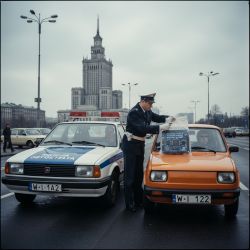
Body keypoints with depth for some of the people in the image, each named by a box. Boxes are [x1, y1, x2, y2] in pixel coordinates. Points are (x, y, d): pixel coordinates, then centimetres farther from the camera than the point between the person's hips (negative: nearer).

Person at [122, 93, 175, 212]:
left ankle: (138, 200, 25)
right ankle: (129, 203, 3)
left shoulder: (147, 111, 2)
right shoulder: (134, 112, -24)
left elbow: (156, 117, 13)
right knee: (130, 175, -3)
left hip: (140, 144, 9)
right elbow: (143, 128, -33)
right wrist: (160, 127, -35)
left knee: (139, 174, 14)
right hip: (130, 145, -9)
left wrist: (167, 119, -7)